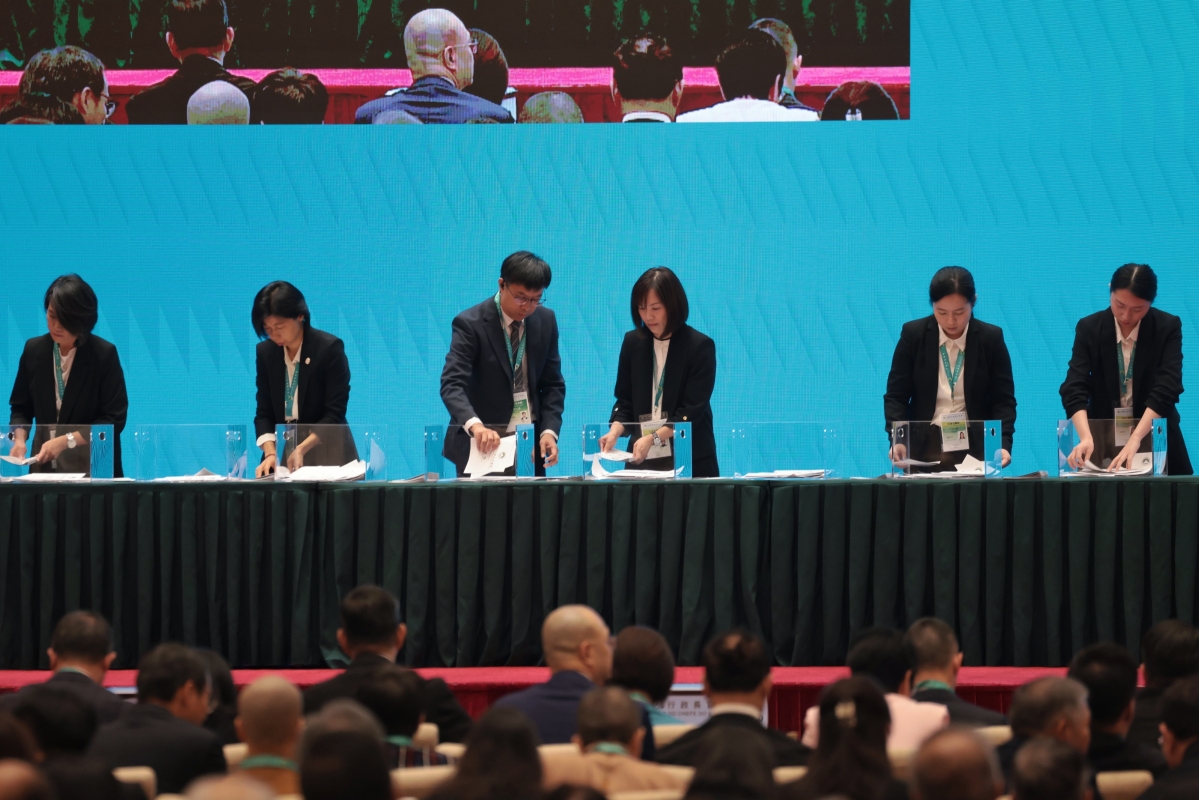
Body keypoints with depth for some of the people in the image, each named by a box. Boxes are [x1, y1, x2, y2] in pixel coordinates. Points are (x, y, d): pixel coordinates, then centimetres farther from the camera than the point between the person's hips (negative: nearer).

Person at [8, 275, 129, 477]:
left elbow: (114, 419, -12)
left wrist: (66, 441, -20)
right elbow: (21, 407, 10)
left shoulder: (104, 354, -10)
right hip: (45, 464, 3)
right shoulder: (34, 350, 1)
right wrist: (20, 439, -10)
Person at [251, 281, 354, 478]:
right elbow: (264, 413, 2)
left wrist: (302, 449, -25)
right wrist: (270, 453, -15)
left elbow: (334, 413, -14)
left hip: (325, 452, -4)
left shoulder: (330, 348, -11)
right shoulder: (265, 352, 3)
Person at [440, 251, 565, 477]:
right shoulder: (470, 324, -13)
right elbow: (452, 385, -23)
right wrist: (475, 425, -42)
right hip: (483, 444, -4)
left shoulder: (545, 321, 3)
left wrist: (549, 431, -9)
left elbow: (552, 384, 7)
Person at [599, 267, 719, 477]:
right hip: (641, 460, 4)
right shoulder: (633, 342, 6)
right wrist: (615, 432, -12)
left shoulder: (700, 346, -7)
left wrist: (653, 438, -24)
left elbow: (692, 411, -13)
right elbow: (625, 402, 8)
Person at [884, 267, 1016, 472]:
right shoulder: (913, 334, -2)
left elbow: (1003, 399, 0)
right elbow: (896, 396, 1)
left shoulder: (991, 338, -2)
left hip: (974, 449, 0)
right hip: (924, 449, 0)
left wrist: (1003, 444, -16)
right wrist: (897, 440, -16)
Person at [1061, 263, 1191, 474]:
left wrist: (1135, 440, -34)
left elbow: (1166, 388, -21)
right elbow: (1074, 388, -16)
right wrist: (1086, 438, -34)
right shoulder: (1089, 328, -7)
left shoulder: (1168, 328, -10)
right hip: (1103, 443, 1)